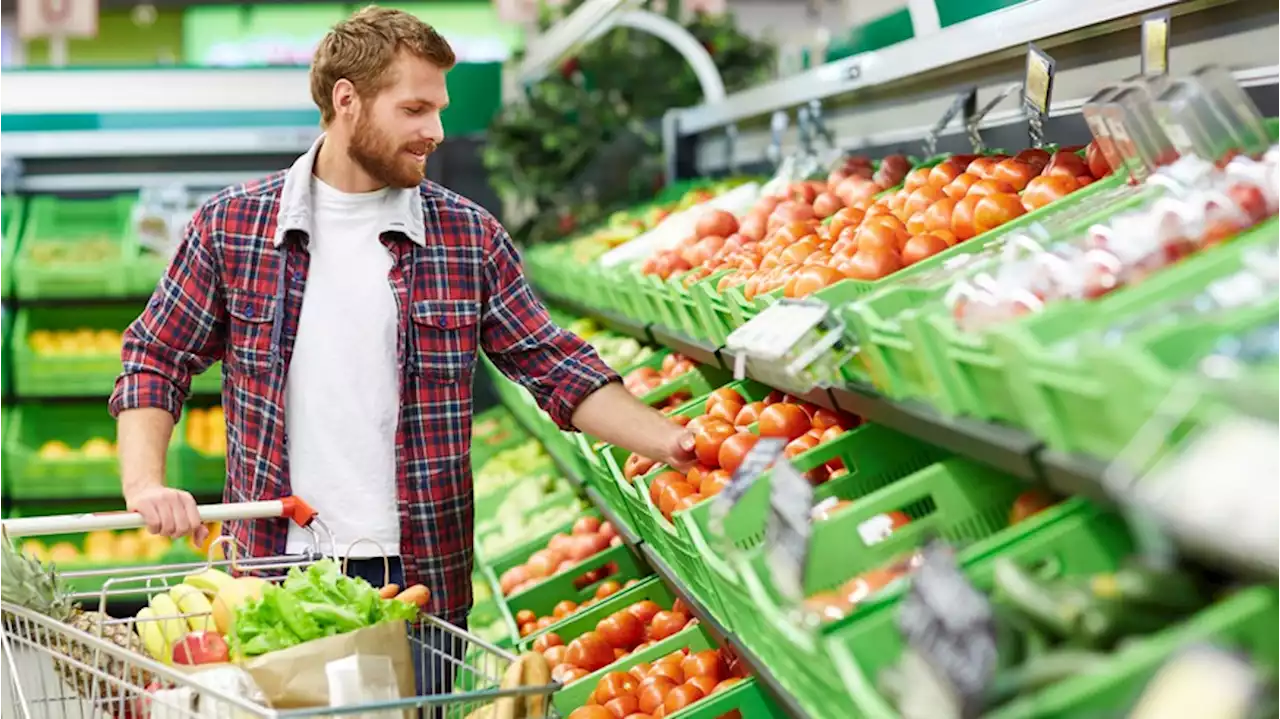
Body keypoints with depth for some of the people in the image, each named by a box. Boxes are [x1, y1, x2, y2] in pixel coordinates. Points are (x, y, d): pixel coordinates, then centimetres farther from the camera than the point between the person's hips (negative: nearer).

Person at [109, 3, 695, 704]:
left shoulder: (470, 237, 1)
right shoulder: (232, 226, 0)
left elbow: (557, 368, 1)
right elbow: (156, 361, 5)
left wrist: (673, 443, -11)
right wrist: (144, 481, -11)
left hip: (423, 576, 1)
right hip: (275, 569, 0)